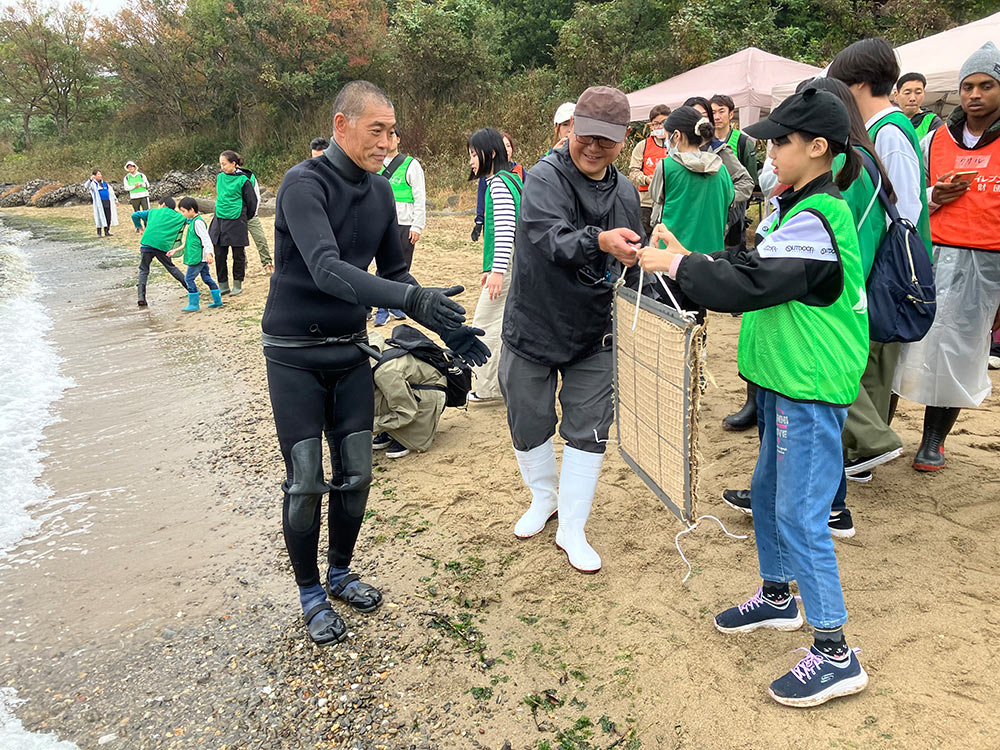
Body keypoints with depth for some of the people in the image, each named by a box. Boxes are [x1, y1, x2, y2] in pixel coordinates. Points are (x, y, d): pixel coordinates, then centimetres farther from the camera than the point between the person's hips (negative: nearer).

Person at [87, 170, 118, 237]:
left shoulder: (104, 183, 18)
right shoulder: (93, 184, 1)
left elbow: (111, 191, 25)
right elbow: (87, 186, -21)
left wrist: (115, 200, 25)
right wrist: (90, 180, -40)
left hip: (107, 202, 5)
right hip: (99, 203, -5)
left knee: (108, 217, 2)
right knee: (100, 217, -7)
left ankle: (107, 231, 12)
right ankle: (99, 232, 0)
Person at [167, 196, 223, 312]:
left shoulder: (198, 222, -15)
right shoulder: (193, 221, 17)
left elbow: (206, 238, -23)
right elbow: (190, 242, 24)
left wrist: (209, 253, -33)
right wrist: (176, 250, 27)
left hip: (197, 257, -10)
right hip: (200, 258, 10)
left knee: (189, 278, -6)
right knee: (206, 278, 14)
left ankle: (193, 304, -1)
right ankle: (217, 300, 19)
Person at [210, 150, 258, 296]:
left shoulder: (243, 180, -8)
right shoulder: (220, 177, 8)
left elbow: (252, 201, -1)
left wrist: (245, 217, 9)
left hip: (236, 222, -5)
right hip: (219, 221, 5)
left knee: (238, 255, 5)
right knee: (219, 255, 5)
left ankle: (237, 285, 17)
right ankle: (223, 285, 16)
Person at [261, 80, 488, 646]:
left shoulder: (381, 192, 4)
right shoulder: (305, 184, -18)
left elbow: (394, 272, 12)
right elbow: (325, 269, -32)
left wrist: (444, 326, -2)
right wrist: (413, 300, -43)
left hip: (351, 351, 6)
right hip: (295, 355, -6)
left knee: (356, 474, 9)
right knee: (306, 483, 1)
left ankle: (341, 572, 32)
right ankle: (311, 593, 22)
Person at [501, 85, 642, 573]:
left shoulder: (625, 192, 3)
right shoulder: (545, 177, -15)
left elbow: (634, 257, 17)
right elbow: (550, 236, -36)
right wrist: (599, 240, -53)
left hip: (593, 335, 4)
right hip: (532, 328, -3)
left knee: (588, 431, 5)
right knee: (529, 425, 13)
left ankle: (572, 530, 22)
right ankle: (544, 497, 42)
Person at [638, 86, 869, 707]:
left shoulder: (815, 218, -19)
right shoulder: (797, 208, 13)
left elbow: (748, 283, -24)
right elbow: (752, 263, 15)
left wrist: (673, 265, -16)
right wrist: (688, 257, 4)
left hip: (811, 387, -10)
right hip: (784, 378, 10)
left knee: (800, 514, -6)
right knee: (768, 490, 20)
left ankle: (835, 653, 7)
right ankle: (778, 597, 38)